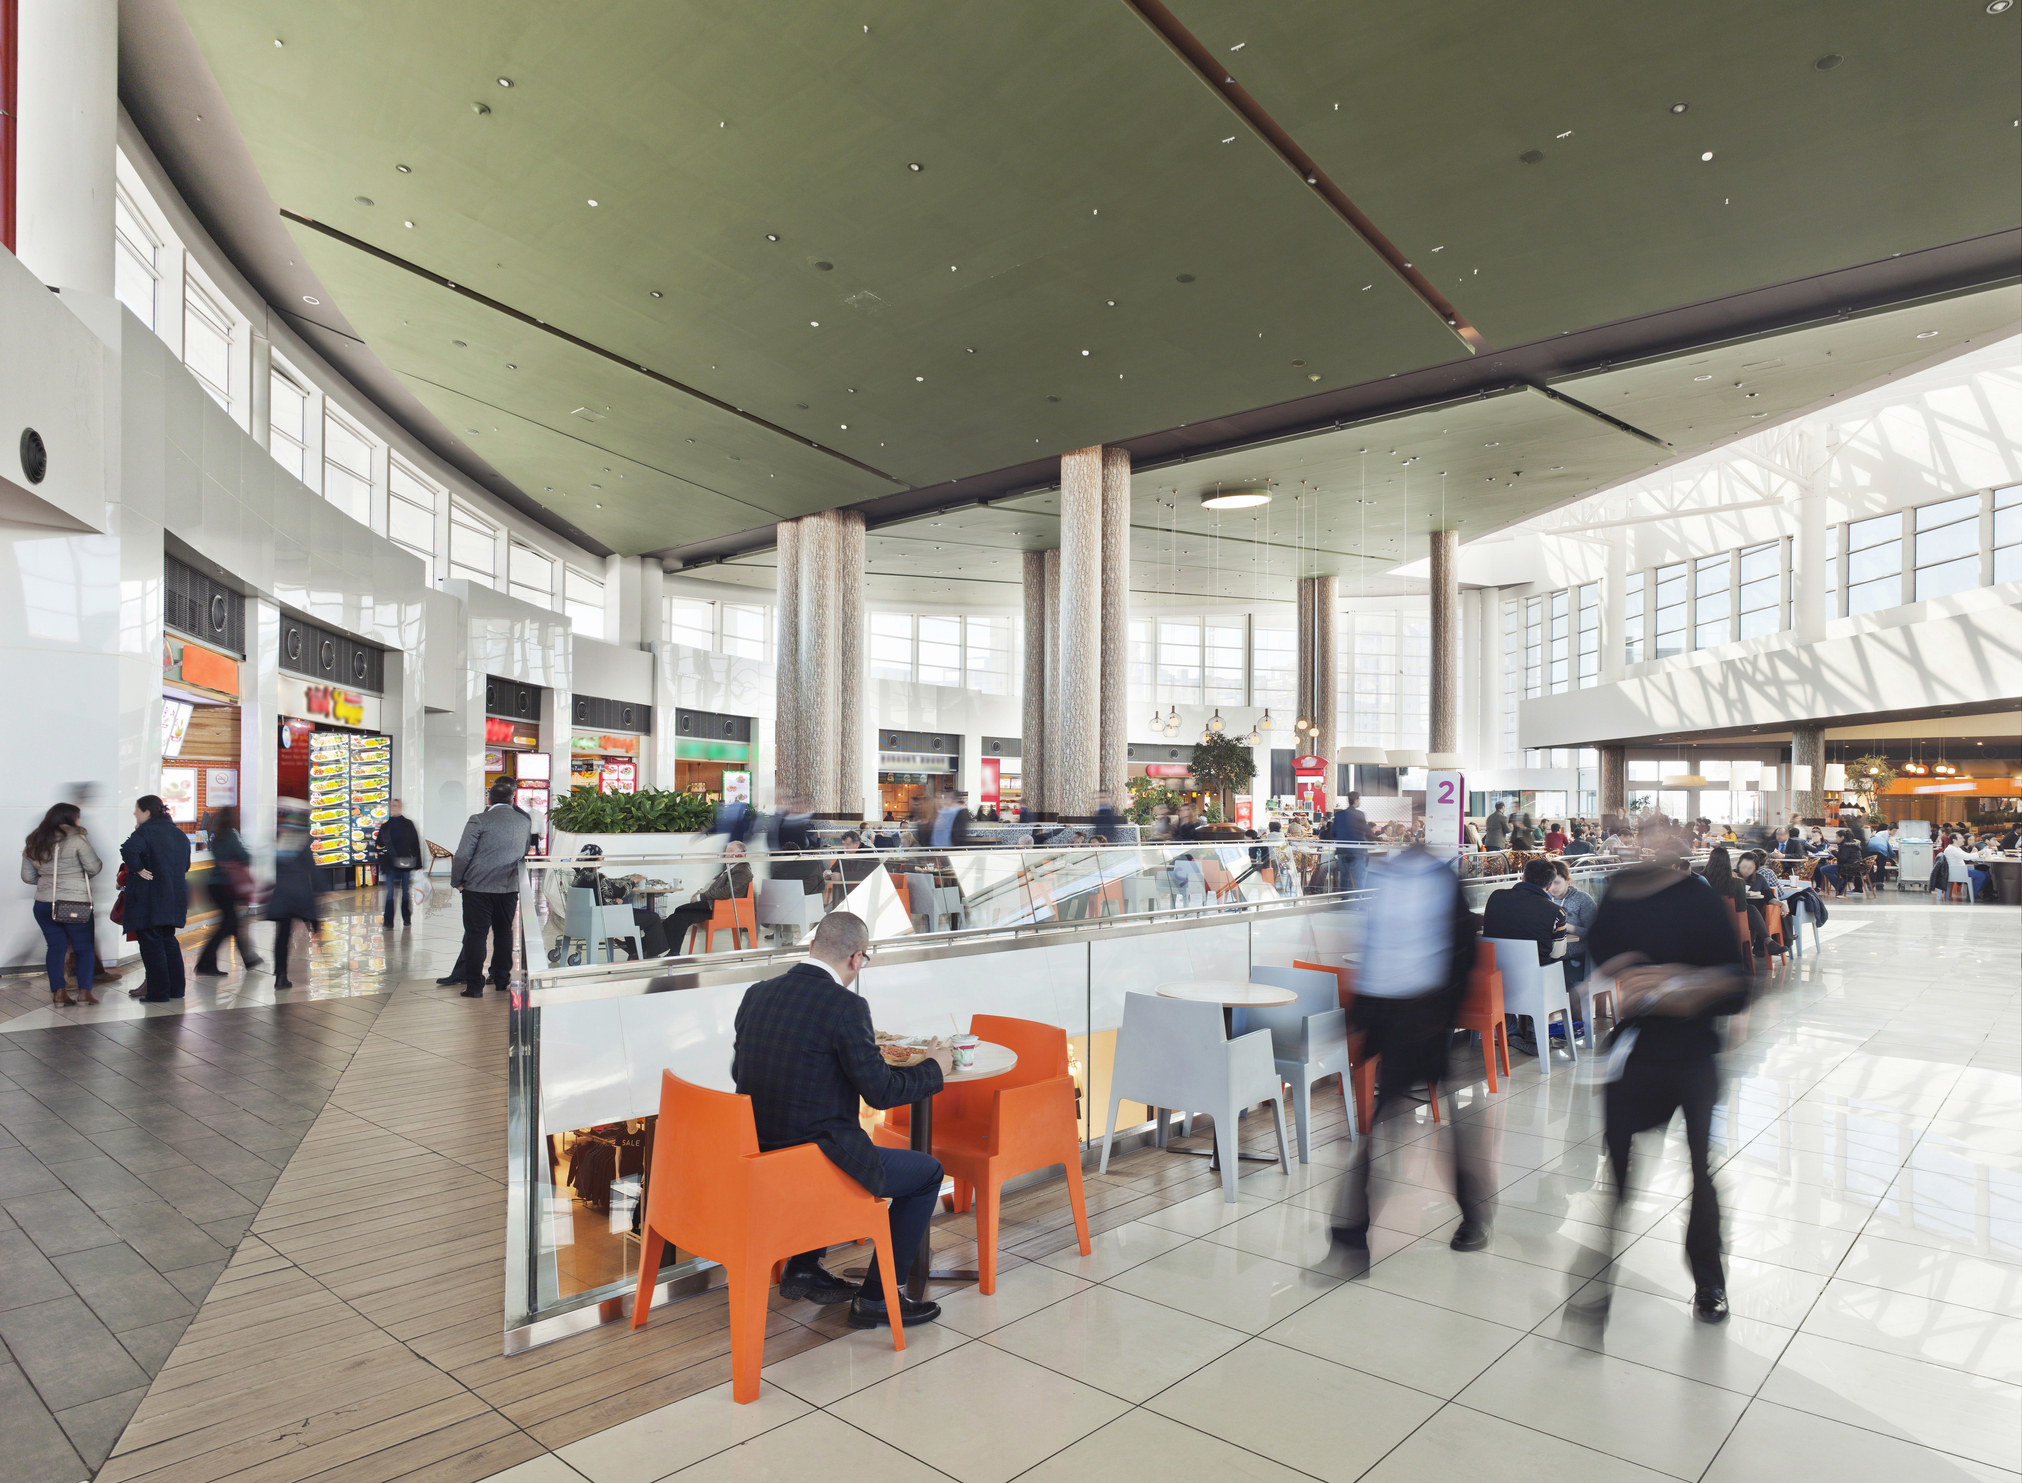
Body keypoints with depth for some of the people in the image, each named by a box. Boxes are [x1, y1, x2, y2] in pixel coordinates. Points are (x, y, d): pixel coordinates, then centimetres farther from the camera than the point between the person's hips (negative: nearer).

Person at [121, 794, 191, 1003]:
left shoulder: (146, 831, -10)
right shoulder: (179, 834, 13)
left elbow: (129, 850, -30)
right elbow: (185, 865, 19)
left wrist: (138, 869, -17)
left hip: (149, 896, -7)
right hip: (174, 897, 7)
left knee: (150, 941, 0)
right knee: (168, 939, 16)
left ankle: (158, 992, 1)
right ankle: (175, 988, 19)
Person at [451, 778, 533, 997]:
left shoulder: (479, 821, -11)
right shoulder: (525, 822, 1)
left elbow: (463, 856, -9)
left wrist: (456, 881, 2)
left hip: (478, 887, -4)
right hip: (510, 888, 4)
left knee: (475, 935, 2)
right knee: (504, 933, 15)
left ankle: (474, 985, 3)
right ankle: (501, 979, 23)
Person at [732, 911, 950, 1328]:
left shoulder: (757, 994, 3)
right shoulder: (846, 1006, -19)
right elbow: (880, 1091, -15)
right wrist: (934, 1068, 3)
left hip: (757, 1155, 8)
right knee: (928, 1172, 10)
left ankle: (803, 1267, 35)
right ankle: (876, 1297, 14)